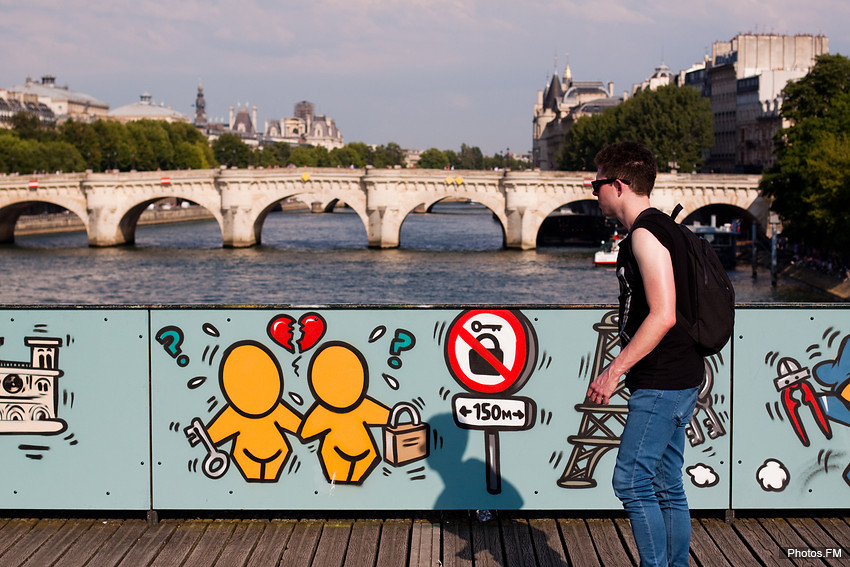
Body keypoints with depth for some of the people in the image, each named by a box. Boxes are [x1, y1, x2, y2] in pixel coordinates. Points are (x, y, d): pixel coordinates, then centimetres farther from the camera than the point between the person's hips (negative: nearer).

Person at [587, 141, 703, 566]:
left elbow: (662, 316, -23)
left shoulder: (645, 233, -14)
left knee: (631, 482, -8)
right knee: (667, 487, 11)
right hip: (678, 380, 10)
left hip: (661, 383, -10)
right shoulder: (662, 228, 17)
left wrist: (614, 370, -20)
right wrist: (624, 369, 23)